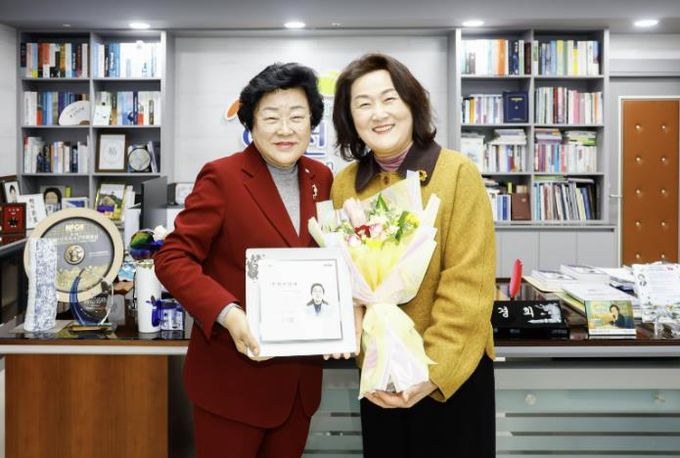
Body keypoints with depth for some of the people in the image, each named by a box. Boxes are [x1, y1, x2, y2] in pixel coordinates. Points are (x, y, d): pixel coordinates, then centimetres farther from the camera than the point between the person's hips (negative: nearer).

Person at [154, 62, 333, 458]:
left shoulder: (321, 178, 4)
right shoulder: (222, 177, -12)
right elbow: (172, 259, -13)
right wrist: (228, 314, -27)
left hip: (300, 377, 5)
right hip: (233, 374, -5)